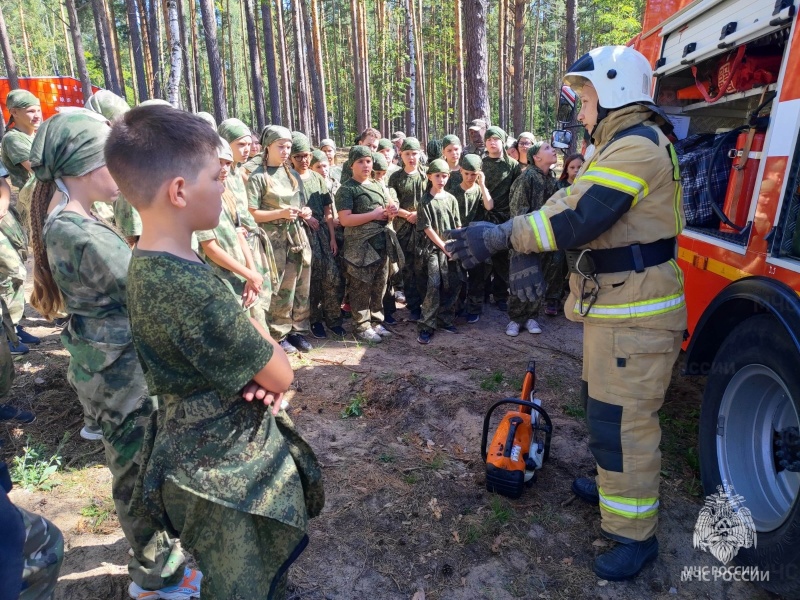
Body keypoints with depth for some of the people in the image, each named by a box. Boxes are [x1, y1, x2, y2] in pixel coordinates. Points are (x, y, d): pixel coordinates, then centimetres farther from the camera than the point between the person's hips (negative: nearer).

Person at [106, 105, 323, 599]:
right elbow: (281, 376, -24)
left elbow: (220, 338, 6)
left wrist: (259, 354, -15)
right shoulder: (190, 286, -32)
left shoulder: (151, 264, -1)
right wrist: (257, 327, -5)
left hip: (212, 446, 9)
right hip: (229, 468, -9)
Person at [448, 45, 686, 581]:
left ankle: (636, 533, 15)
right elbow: (568, 203, 12)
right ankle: (615, 486, 43)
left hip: (636, 312, -11)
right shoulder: (622, 146, 17)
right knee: (606, 404, 23)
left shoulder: (636, 145, -18)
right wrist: (525, 251, -1)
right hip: (616, 303, 11)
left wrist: (500, 236, -21)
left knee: (623, 420, -2)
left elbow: (575, 221, -27)